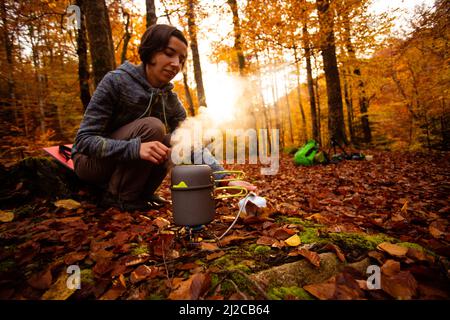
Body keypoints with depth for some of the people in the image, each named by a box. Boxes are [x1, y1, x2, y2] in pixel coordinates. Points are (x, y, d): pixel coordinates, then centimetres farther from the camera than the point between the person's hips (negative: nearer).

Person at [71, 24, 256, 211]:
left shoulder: (170, 101, -6)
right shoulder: (116, 81, -20)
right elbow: (84, 140, -23)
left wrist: (224, 178, -28)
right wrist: (136, 148, -40)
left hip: (127, 166, 5)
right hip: (91, 161, -4)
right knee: (151, 127, -27)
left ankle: (141, 193, -3)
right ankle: (119, 197, -15)